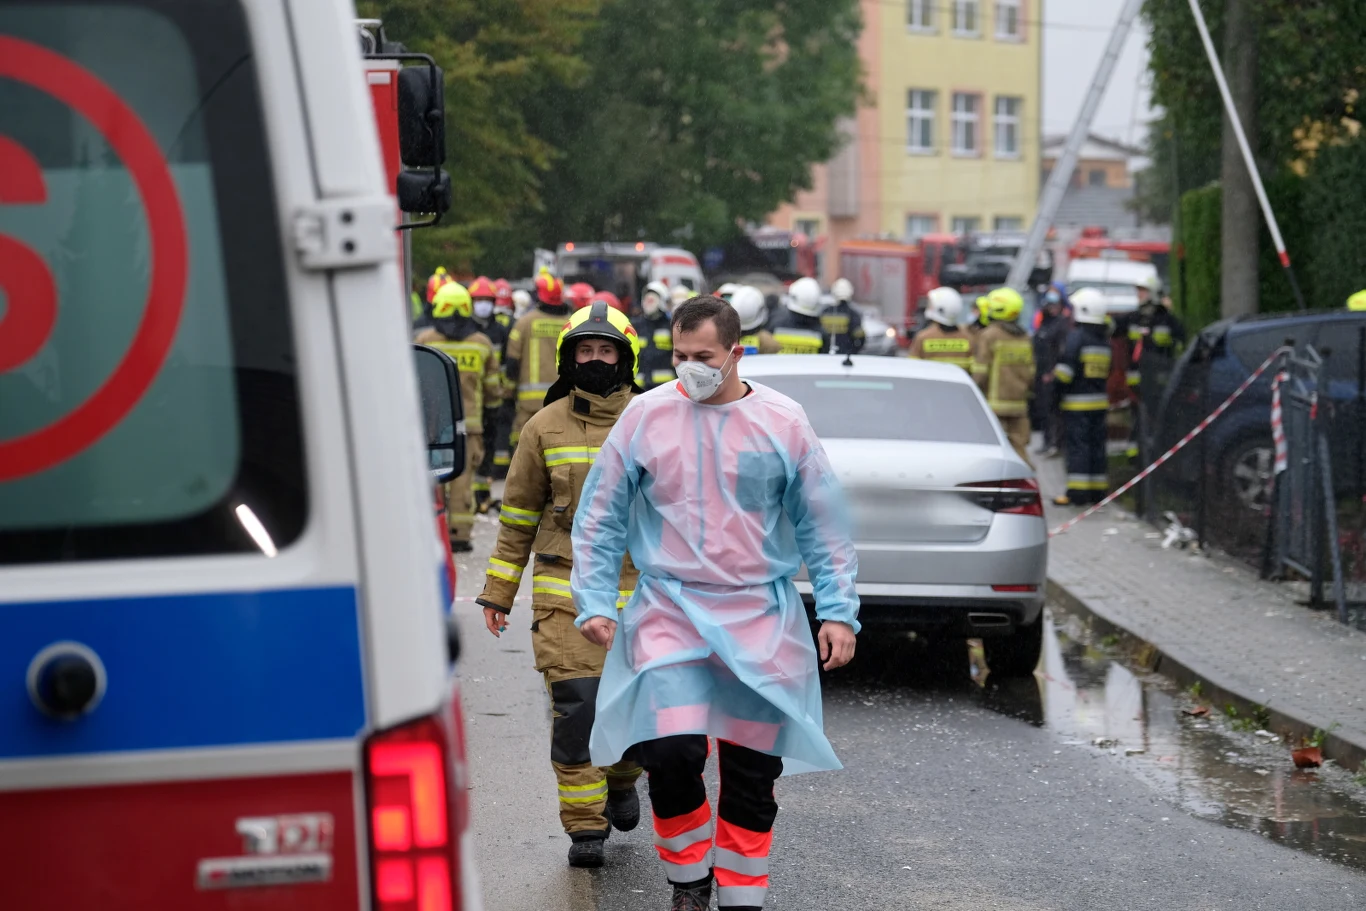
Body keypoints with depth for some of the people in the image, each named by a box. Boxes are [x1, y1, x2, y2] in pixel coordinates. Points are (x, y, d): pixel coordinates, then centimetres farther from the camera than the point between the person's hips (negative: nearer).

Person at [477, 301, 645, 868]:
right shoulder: (545, 427, 4)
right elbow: (518, 513, 10)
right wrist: (498, 591, 9)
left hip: (637, 592, 1)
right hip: (565, 592, -1)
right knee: (575, 706, -9)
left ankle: (621, 779, 39)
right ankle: (585, 826, 1)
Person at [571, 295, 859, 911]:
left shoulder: (783, 422, 0)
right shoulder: (645, 416, 1)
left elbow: (823, 525, 7)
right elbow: (599, 519, 7)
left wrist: (838, 611, 1)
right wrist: (595, 601, 0)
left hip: (761, 618, 1)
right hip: (668, 611, -1)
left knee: (752, 768, 5)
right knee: (670, 750, -16)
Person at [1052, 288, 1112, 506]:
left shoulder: (1076, 336, -14)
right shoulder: (1104, 340, 11)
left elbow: (1065, 371, -19)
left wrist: (1055, 376, 1)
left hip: (1077, 401, -7)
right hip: (1100, 399, 7)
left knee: (1077, 446, -5)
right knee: (1096, 445, 11)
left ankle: (1077, 492, -7)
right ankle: (1097, 490, 14)